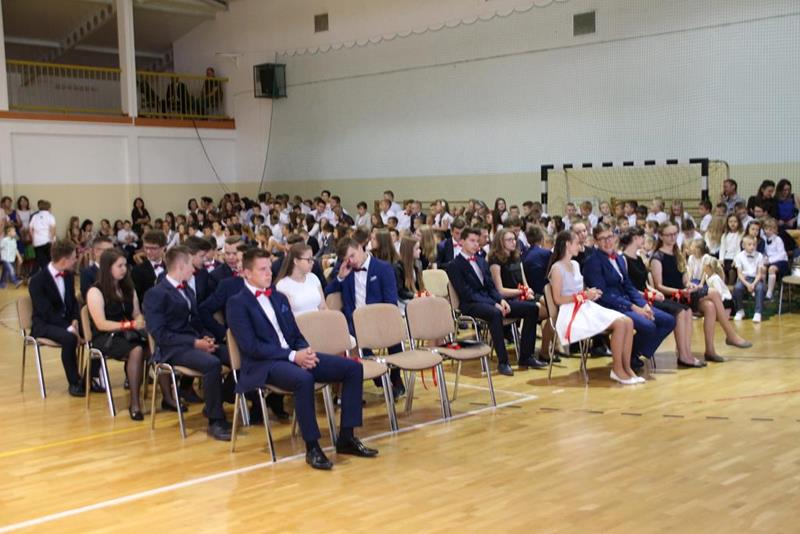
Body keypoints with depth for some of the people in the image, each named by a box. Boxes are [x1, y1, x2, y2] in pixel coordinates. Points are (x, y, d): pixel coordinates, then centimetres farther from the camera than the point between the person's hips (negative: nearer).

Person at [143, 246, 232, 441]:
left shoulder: (188, 291, 20)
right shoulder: (156, 294, -7)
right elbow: (159, 334, -14)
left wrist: (205, 337, -1)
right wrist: (195, 343, -20)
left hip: (194, 342, 8)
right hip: (173, 348, -8)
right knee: (212, 363, -34)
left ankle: (213, 406, 2)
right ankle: (216, 421, -22)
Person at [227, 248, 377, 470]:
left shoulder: (279, 298, 19)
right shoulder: (237, 303, -3)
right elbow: (250, 346, -13)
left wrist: (305, 351, -6)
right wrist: (292, 356, -19)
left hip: (294, 355, 8)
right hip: (264, 364, -7)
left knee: (353, 368, -7)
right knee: (304, 379, -39)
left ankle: (346, 437, -4)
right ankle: (312, 447, -26)